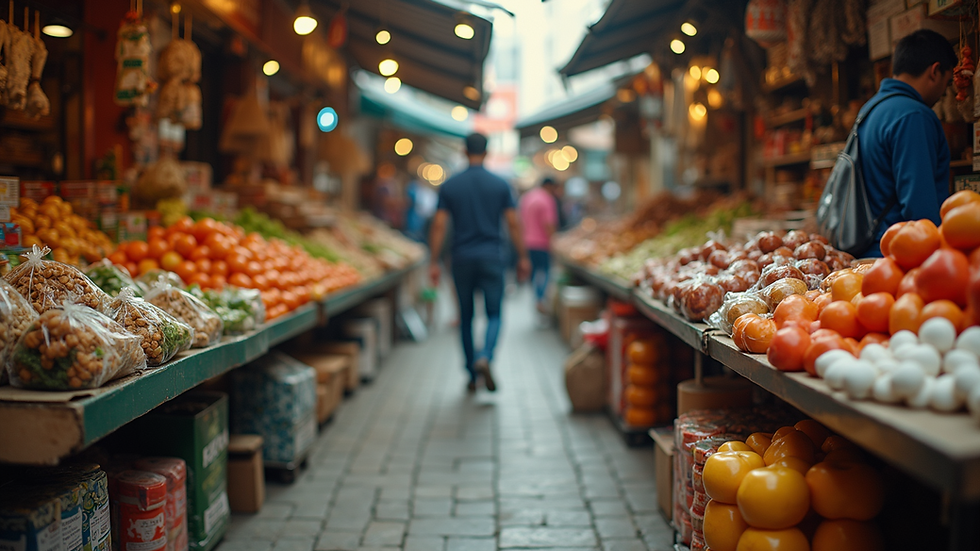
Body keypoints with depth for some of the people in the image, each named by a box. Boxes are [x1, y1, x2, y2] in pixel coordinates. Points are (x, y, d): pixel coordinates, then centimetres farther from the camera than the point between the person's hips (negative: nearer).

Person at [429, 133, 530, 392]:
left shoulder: (449, 186, 1)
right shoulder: (500, 184, 0)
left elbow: (439, 226, -3)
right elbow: (513, 224, -1)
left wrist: (433, 262, 0)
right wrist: (523, 257, 6)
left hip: (462, 257, 1)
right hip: (492, 255, -1)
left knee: (466, 317, 11)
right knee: (494, 314, 4)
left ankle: (472, 375, 17)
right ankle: (485, 357, -23)